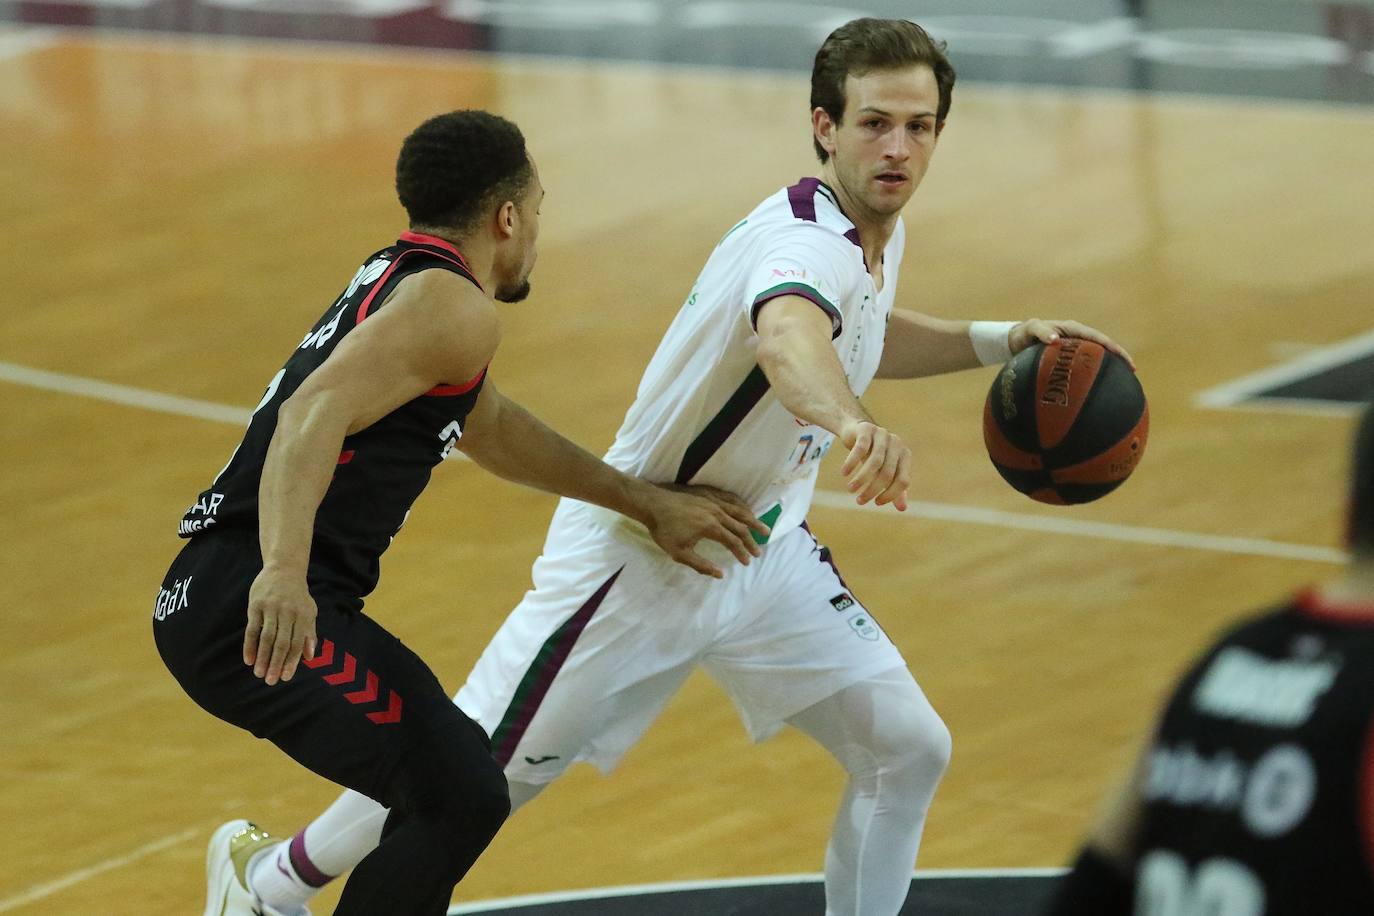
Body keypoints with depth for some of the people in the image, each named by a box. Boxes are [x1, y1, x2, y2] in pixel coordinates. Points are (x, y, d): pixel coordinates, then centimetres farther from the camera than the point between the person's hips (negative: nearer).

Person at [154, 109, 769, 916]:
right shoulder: (453, 304, -9)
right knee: (463, 798, -17)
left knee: (455, 784, 21)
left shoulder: (399, 277, 23)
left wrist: (647, 504, 40)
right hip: (254, 606, -10)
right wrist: (281, 574, -38)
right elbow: (315, 413, -24)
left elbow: (489, 428, 37)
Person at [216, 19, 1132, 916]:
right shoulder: (807, 242, -30)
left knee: (909, 749, -6)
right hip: (638, 562, -8)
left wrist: (997, 339, 11)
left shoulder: (880, 231, 0)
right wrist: (852, 424, -78)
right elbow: (787, 334, -57)